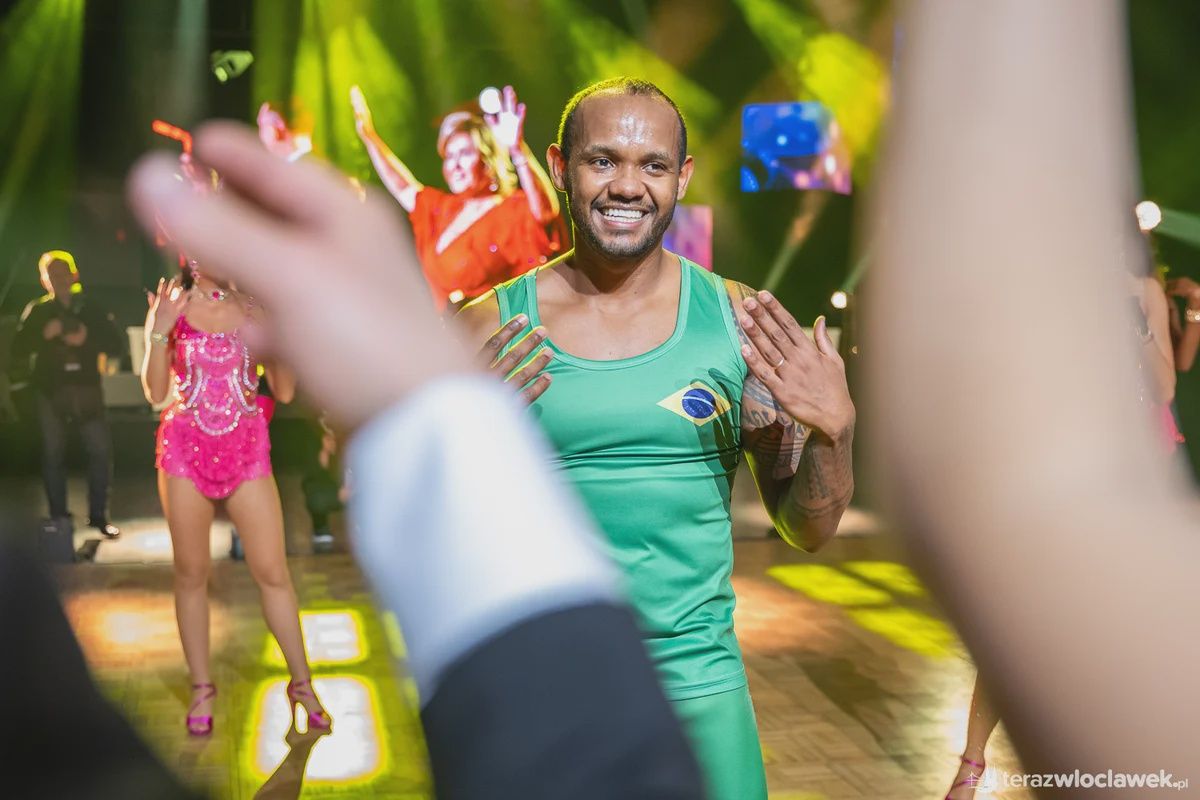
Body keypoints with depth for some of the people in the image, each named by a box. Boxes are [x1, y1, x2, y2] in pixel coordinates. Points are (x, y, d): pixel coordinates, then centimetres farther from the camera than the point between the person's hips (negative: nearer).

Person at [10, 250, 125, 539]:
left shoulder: (91, 309, 6)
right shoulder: (37, 311, 5)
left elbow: (117, 346, 1)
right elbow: (18, 353, -1)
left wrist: (87, 340, -15)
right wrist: (44, 336, -16)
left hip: (87, 388, 0)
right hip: (50, 389, 0)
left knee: (101, 450, -6)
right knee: (53, 453, 2)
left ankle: (98, 515, 5)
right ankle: (58, 517, 11)